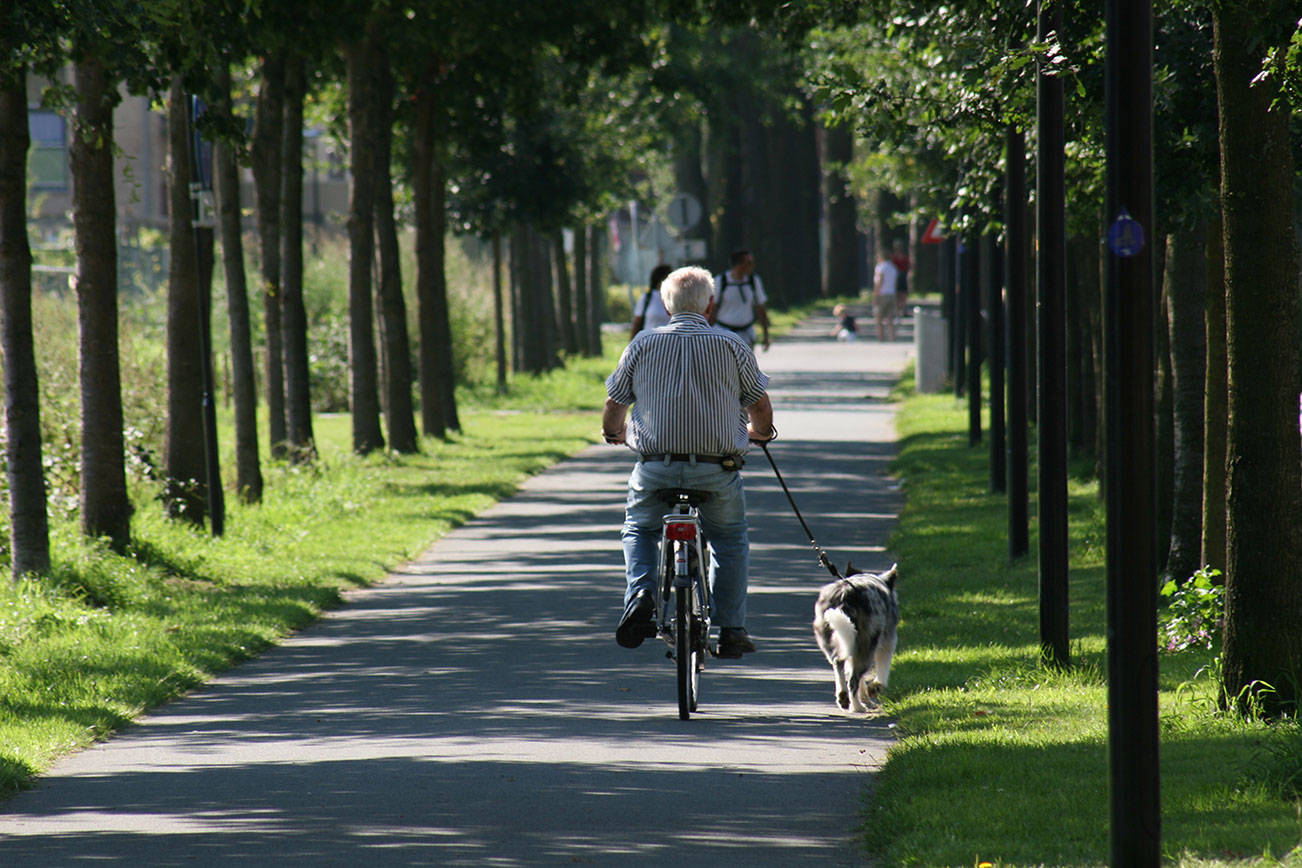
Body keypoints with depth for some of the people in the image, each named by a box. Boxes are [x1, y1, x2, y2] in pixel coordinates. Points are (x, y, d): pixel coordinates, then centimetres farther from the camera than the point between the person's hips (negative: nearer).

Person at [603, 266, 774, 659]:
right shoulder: (731, 346, 1)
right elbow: (761, 409, 10)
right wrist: (758, 432, 33)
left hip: (655, 468, 0)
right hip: (717, 471, 0)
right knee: (730, 538, 23)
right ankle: (730, 630, 17)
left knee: (639, 529, 26)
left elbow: (613, 409, 9)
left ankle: (640, 593, 0)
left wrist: (616, 433, 32)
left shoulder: (642, 345, 3)